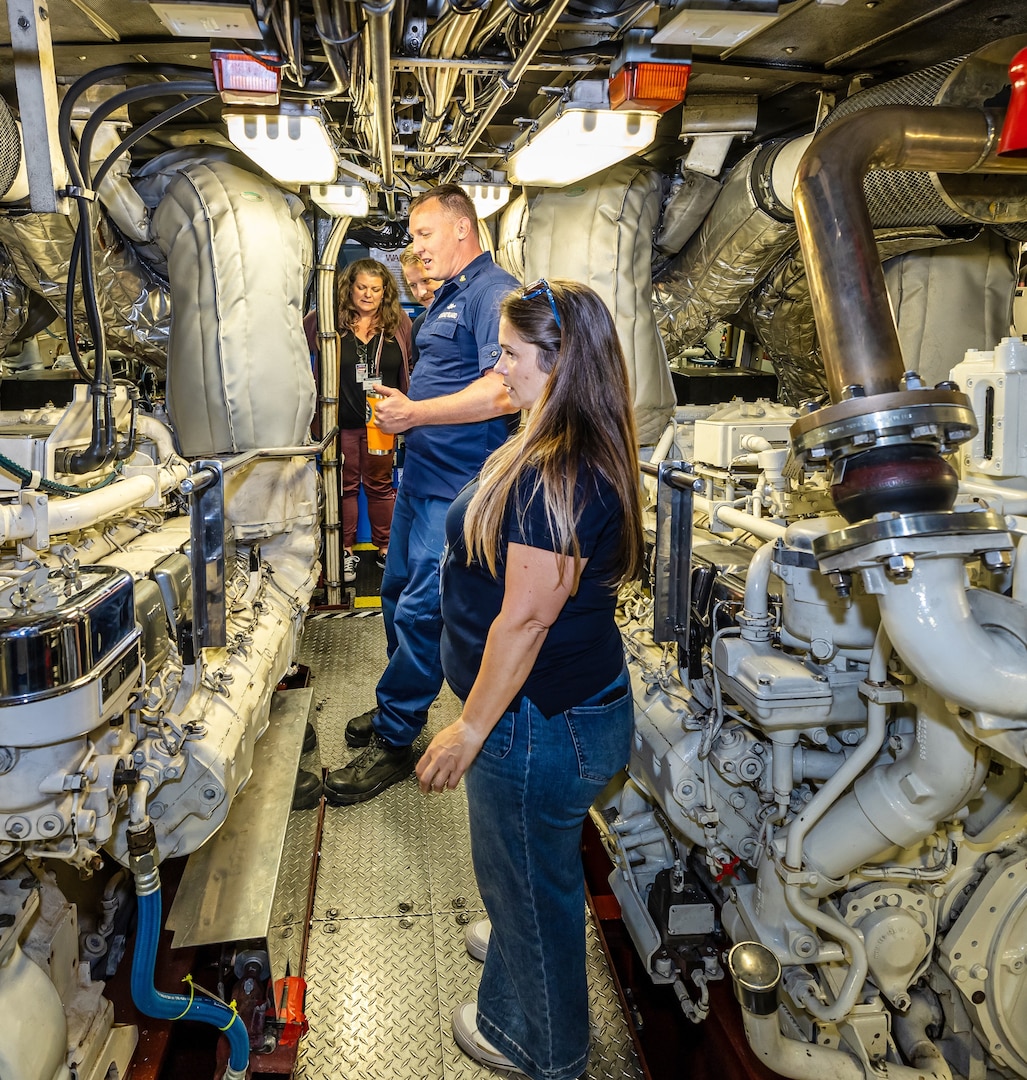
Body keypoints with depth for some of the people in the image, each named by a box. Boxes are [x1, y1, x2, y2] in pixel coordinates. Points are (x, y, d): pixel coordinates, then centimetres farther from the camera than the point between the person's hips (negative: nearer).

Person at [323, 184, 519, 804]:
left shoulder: (493, 292, -14)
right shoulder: (448, 298, 18)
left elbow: (505, 391, -28)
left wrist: (418, 413, -21)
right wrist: (402, 410, 12)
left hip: (458, 484, -11)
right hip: (421, 474, 11)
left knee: (421, 609, -5)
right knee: (399, 591, 18)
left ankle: (394, 742, 8)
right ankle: (400, 706, 36)